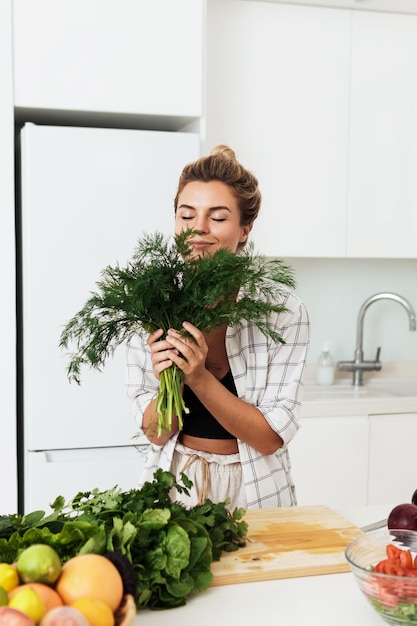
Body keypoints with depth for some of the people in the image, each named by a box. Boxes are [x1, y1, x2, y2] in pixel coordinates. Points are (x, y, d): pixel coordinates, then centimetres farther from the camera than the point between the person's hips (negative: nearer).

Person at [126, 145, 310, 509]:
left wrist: (199, 377, -23)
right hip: (173, 487, 1)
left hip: (254, 493, -1)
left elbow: (271, 437, -12)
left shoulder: (284, 312, -12)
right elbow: (155, 434, -2)